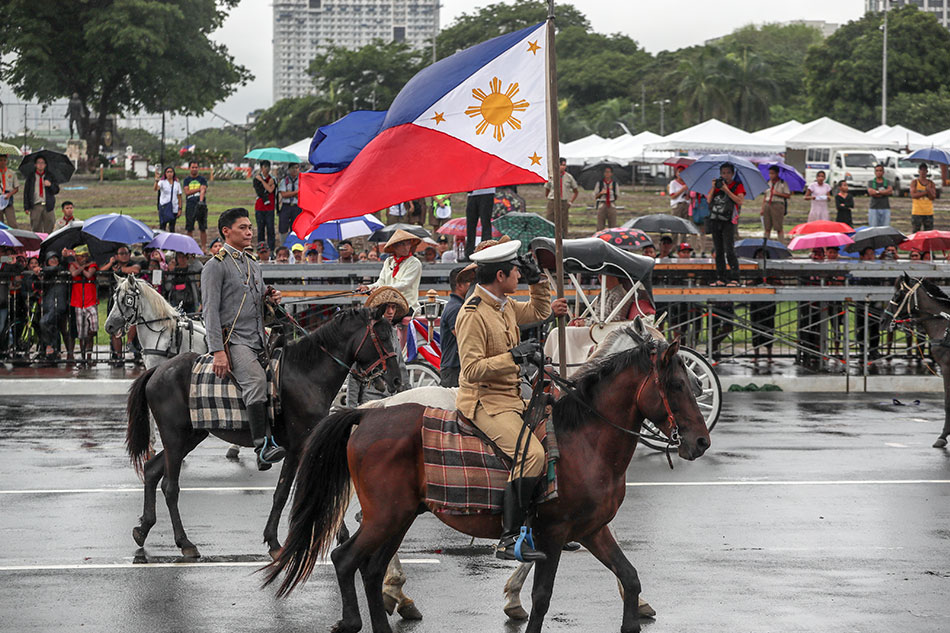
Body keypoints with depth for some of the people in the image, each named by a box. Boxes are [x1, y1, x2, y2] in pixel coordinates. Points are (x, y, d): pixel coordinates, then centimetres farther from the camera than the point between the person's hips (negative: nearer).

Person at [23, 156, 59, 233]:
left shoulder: (50, 176, 11)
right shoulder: (31, 177, 9)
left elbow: (57, 190, 7)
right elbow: (26, 192, 7)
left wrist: (50, 185, -15)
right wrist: (26, 207, -1)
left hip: (48, 206, 0)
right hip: (36, 206, 0)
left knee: (49, 230, -3)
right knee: (35, 229, -2)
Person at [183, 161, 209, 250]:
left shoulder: (202, 179, 7)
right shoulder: (186, 180, 12)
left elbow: (203, 191, -8)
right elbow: (187, 192, -2)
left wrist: (201, 201, -26)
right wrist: (199, 189, -7)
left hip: (201, 206, -1)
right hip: (190, 206, 1)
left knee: (203, 228, -2)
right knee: (189, 228, 0)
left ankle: (203, 247, 1)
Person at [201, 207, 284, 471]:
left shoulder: (252, 262, 20)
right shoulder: (215, 266, -3)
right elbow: (210, 310, -10)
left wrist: (271, 298, 7)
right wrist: (218, 351, -18)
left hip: (259, 340, 9)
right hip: (233, 338, -9)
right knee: (256, 380, -29)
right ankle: (263, 446, -39)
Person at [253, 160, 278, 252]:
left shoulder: (272, 179, 5)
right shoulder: (256, 179, 5)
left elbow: (270, 190, -12)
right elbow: (259, 192, -7)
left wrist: (262, 181, -9)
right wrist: (268, 183, -8)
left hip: (270, 208, 0)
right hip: (260, 208, 0)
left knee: (270, 229, -5)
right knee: (260, 229, 2)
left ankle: (271, 251, -3)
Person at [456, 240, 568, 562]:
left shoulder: (504, 305, 11)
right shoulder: (473, 315, -18)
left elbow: (538, 312, 31)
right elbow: (472, 370, -23)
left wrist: (537, 281, 14)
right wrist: (513, 355, -26)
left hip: (511, 399, 10)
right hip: (486, 402, -10)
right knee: (531, 454, -27)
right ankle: (509, 540, -24)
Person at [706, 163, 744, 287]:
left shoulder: (738, 186, 4)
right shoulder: (717, 184, 15)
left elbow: (739, 201, -10)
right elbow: (709, 200, 7)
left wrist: (726, 190, -14)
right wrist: (713, 187, -5)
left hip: (728, 221, -5)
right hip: (715, 220, 5)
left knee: (729, 251, -13)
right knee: (718, 251, 6)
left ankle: (734, 278, -12)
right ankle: (720, 278, 10)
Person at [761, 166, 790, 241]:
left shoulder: (783, 183, 0)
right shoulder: (768, 183, 14)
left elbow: (788, 195, -4)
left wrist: (777, 193, -13)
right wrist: (762, 209, 12)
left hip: (777, 204, -5)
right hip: (767, 205, 5)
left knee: (779, 228, -6)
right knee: (767, 228, 5)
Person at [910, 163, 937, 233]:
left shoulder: (931, 183, 9)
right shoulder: (914, 182, 2)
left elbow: (933, 197, 1)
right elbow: (913, 195, -10)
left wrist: (929, 190, -19)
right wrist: (925, 192, -12)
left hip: (928, 212, 3)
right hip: (917, 211, -3)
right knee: (916, 231, -3)